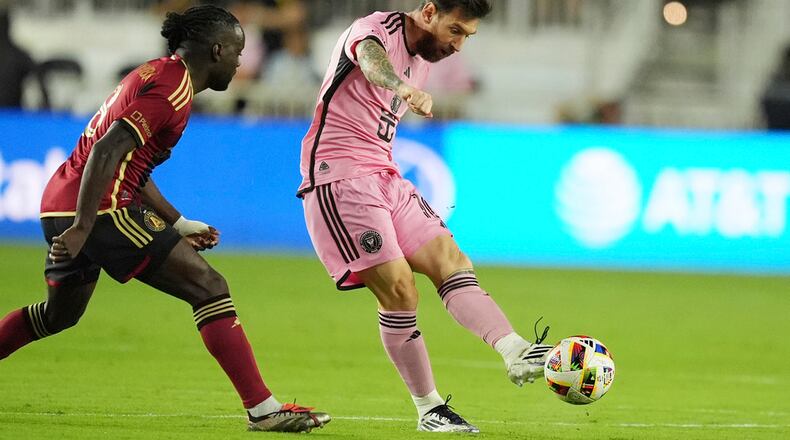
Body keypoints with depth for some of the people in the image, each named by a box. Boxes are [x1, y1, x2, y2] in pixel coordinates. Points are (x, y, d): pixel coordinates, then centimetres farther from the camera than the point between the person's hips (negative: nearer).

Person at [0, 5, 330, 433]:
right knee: (209, 288, -10)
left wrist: (177, 223, 24)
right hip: (100, 209, -11)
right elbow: (107, 151, -23)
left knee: (59, 314, 29)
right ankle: (262, 409, -15)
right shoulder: (171, 88, -13)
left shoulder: (157, 75, 19)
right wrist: (82, 228, -27)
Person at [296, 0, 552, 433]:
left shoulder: (423, 58, 16)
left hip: (385, 178, 9)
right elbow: (371, 60, -39)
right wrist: (403, 88, -61)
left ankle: (517, 353, -24)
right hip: (339, 178, -9)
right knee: (399, 292, -14)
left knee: (450, 261, -10)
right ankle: (428, 410, -5)